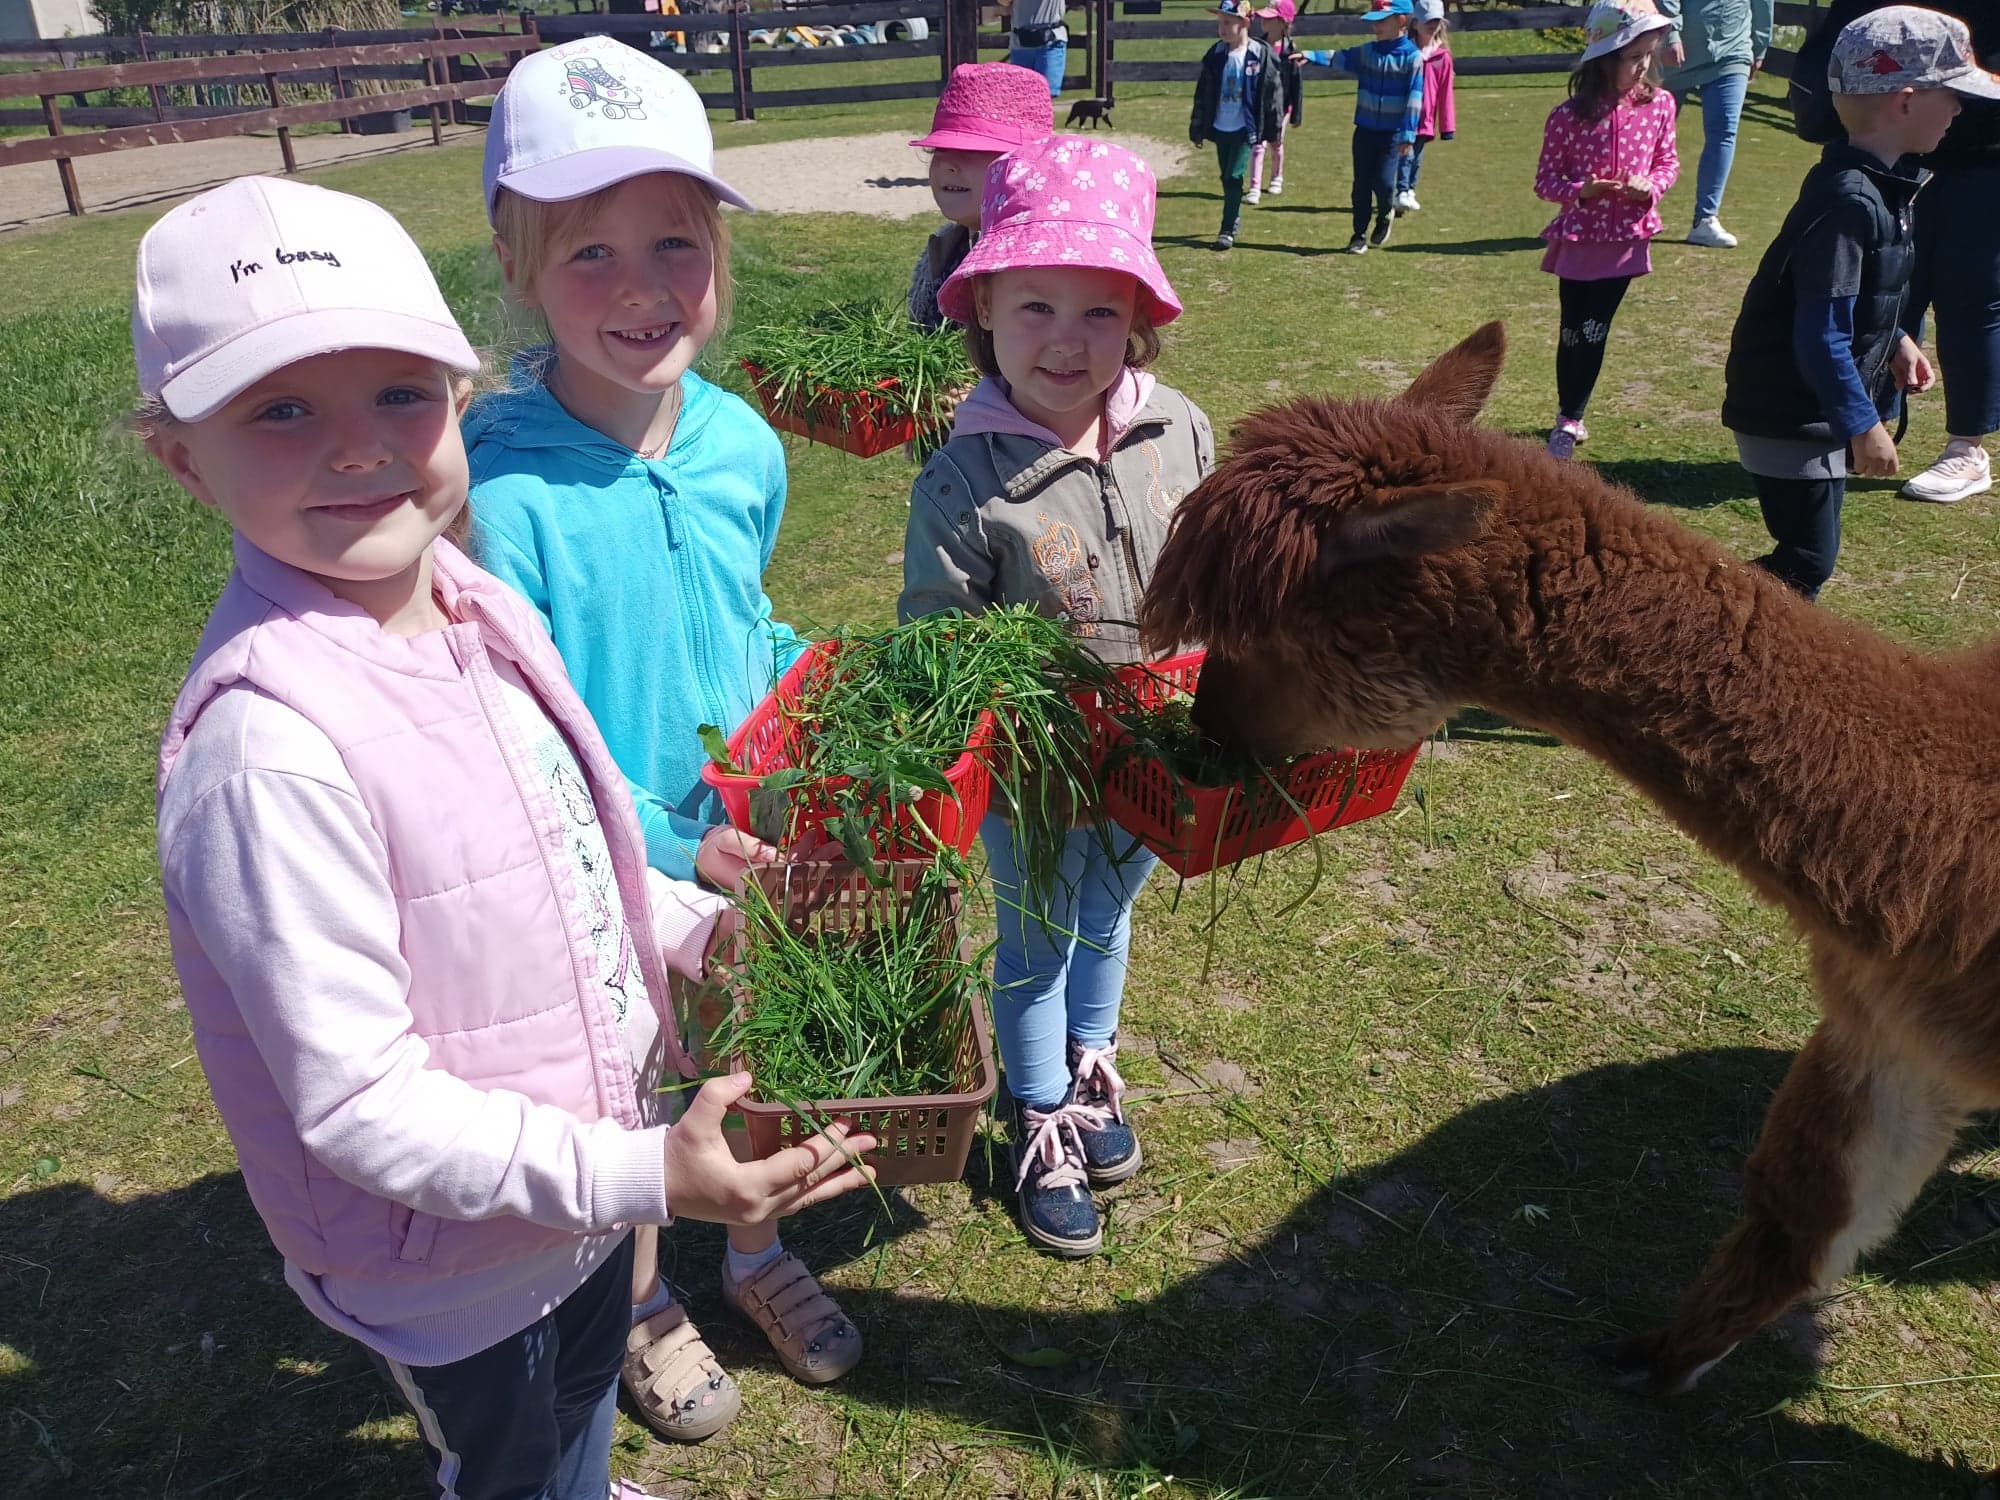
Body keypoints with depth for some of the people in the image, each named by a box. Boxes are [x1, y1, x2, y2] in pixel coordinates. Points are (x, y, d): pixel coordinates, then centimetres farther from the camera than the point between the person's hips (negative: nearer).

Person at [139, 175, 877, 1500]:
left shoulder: (472, 602, -9)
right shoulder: (270, 747, -34)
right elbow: (360, 1106, -29)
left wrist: (693, 927, -4)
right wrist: (642, 1178, -31)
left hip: (588, 1167, 7)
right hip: (457, 1262, -7)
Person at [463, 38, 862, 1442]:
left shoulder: (743, 443, -9)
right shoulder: (500, 491, -26)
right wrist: (664, 842, -23)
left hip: (755, 843, 5)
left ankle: (758, 1253, 54)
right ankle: (644, 1304, 49)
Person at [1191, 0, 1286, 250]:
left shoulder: (1262, 55, -9)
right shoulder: (1216, 54, 3)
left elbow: (1274, 92, -4)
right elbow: (1202, 93, 9)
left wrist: (1274, 130, -4)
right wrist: (1197, 128, 10)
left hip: (1245, 129, -5)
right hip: (1220, 128, 5)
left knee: (1234, 178, -10)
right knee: (1227, 179, 13)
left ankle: (1227, 230, -5)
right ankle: (1235, 221, 29)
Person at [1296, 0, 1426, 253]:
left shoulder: (1412, 56, -8)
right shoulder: (1367, 52, 6)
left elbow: (1414, 98, -11)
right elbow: (1340, 57, -3)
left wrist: (1408, 135, -15)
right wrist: (1310, 56, -18)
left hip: (1393, 133, -4)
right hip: (1365, 129, 4)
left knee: (1383, 182, -10)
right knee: (1361, 184, 5)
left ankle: (1385, 215, 22)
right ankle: (1360, 235, 15)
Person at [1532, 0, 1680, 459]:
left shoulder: (1659, 104, -3)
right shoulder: (1569, 115, -12)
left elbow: (1668, 161, 8)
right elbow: (1545, 181, -5)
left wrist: (1651, 186, -13)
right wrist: (1582, 190, -23)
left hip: (1627, 237, 2)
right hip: (1579, 237, -1)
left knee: (1595, 331, 4)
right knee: (1572, 332, 7)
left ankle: (1570, 418, 18)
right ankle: (1568, 416, 25)